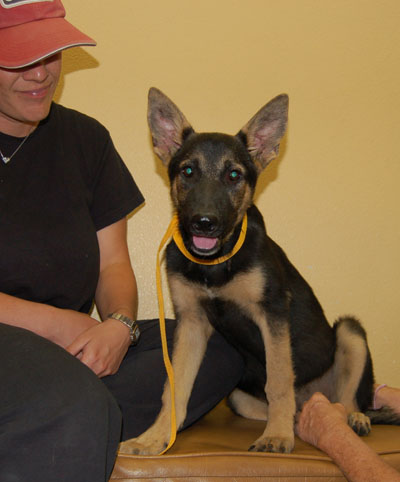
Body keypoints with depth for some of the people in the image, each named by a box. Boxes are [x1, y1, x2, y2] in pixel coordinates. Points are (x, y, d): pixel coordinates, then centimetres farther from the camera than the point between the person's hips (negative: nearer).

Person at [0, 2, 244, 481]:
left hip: (70, 346, 7)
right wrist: (57, 324, -14)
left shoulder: (84, 137, 12)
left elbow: (112, 264, 12)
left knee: (218, 346, -15)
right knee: (76, 408, -39)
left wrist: (119, 324, -10)